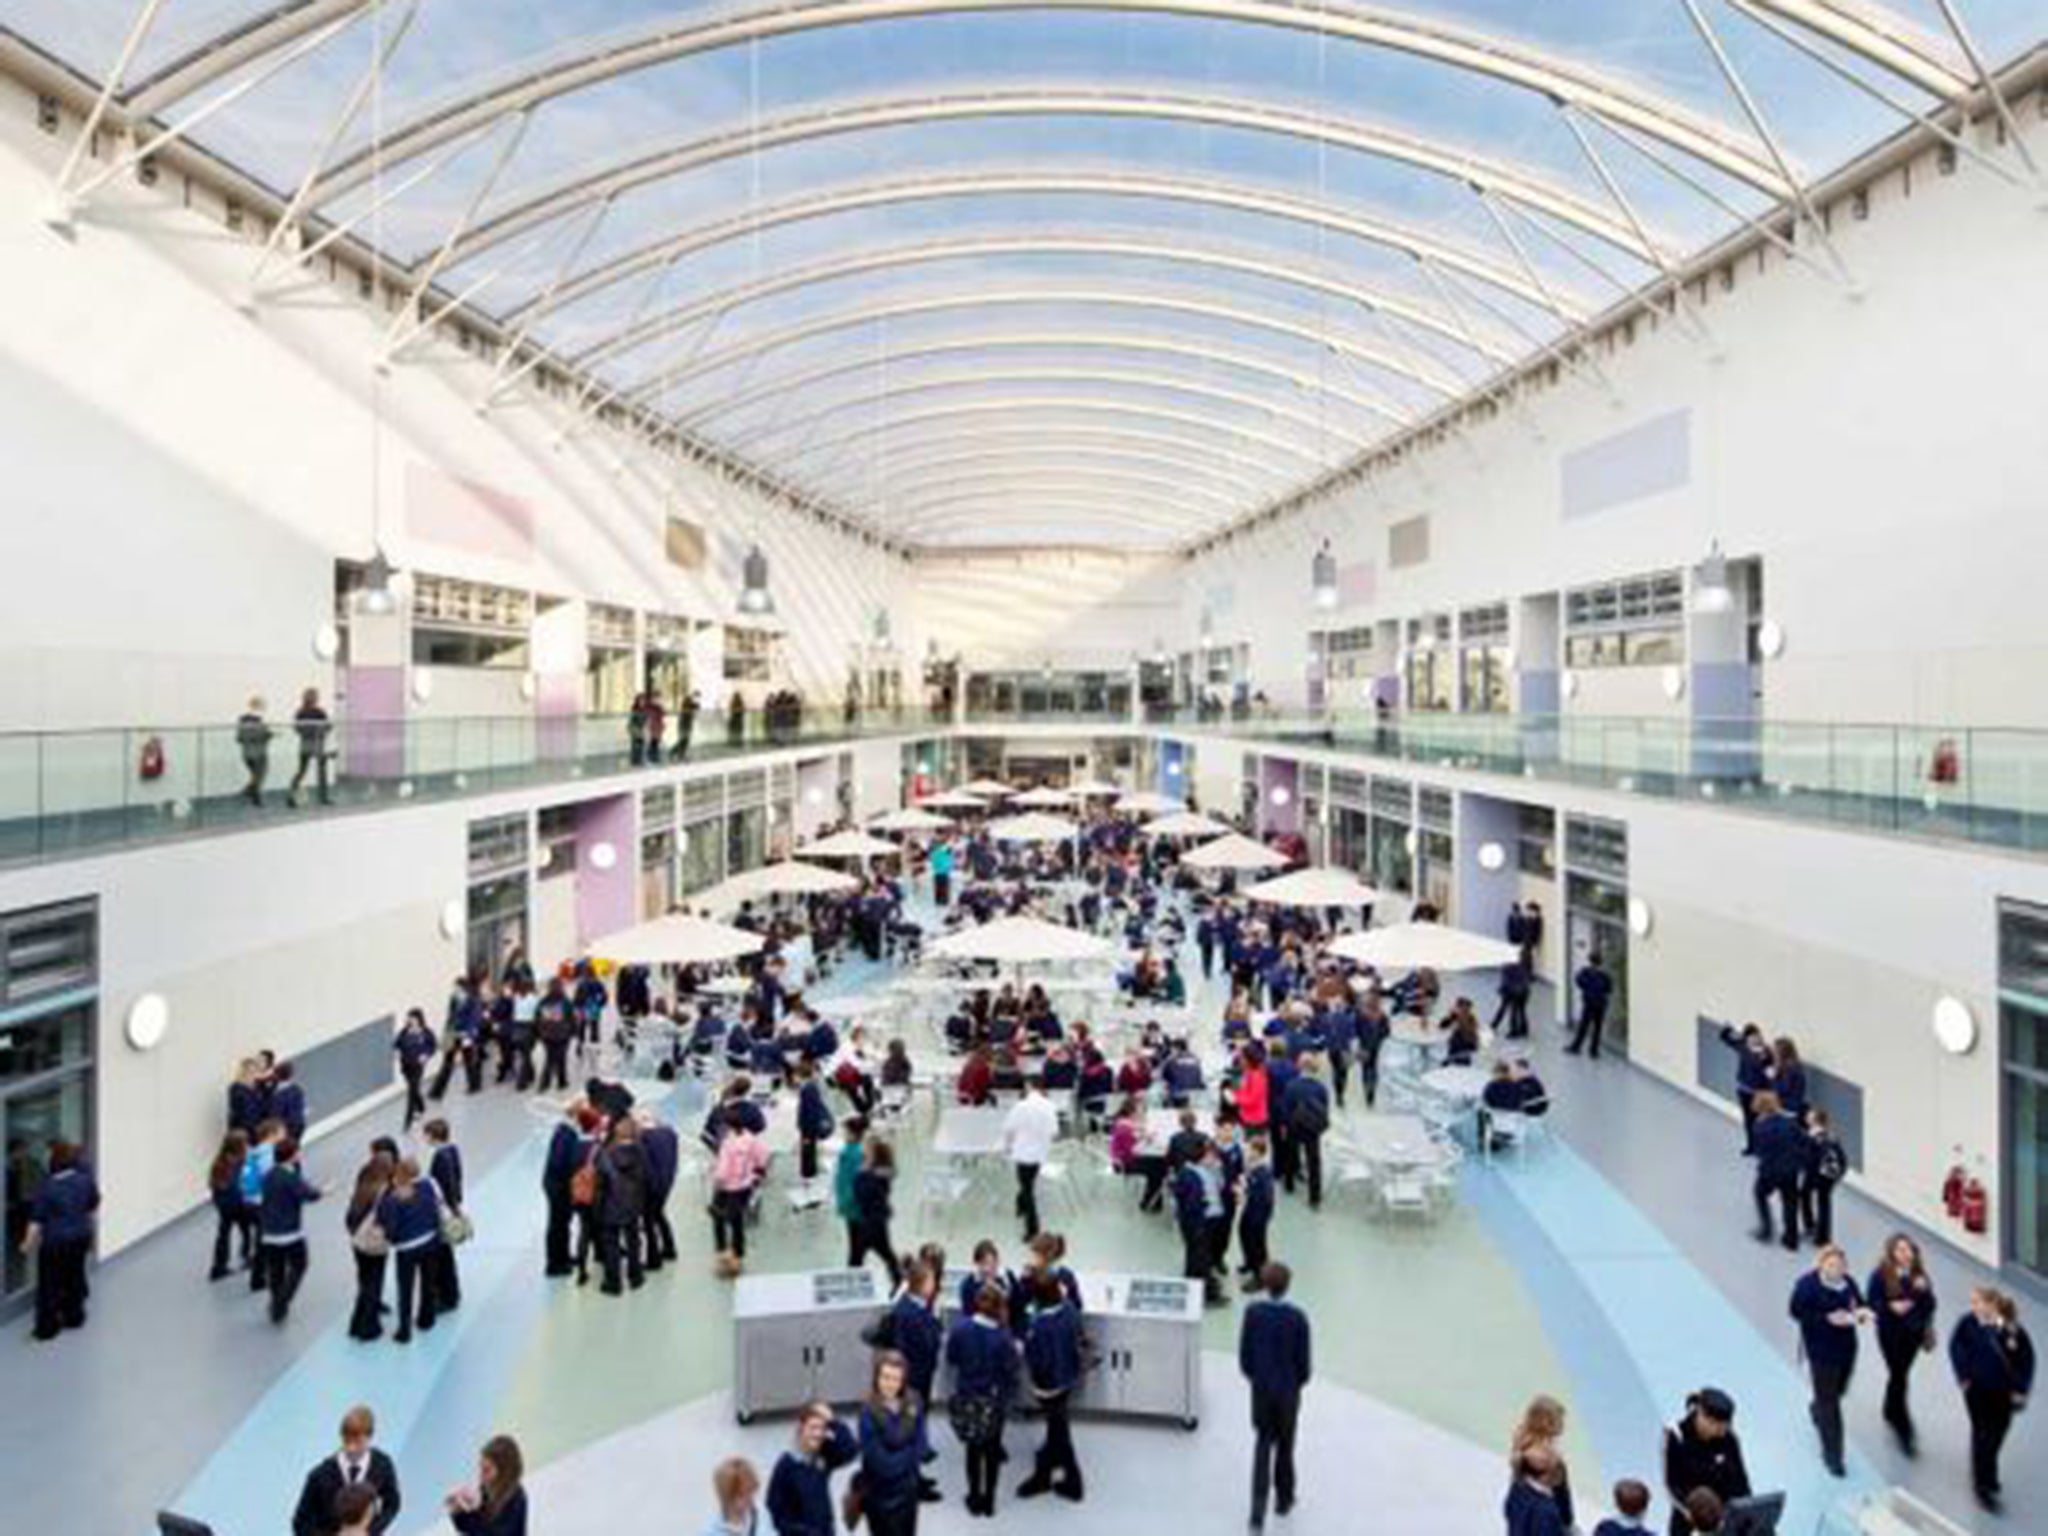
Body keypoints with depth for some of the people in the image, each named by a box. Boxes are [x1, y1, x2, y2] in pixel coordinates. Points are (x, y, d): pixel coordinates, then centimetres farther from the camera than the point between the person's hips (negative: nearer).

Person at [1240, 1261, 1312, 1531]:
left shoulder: (1253, 1312, -13)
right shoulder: (1297, 1317, -19)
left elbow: (1244, 1352, -6)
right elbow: (1303, 1360, -12)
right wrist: (1299, 1383, 8)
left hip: (1261, 1389, 1)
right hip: (1288, 1390, -1)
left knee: (1262, 1444, 12)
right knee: (1285, 1445, 19)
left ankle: (1258, 1511, 2)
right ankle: (1283, 1499, 35)